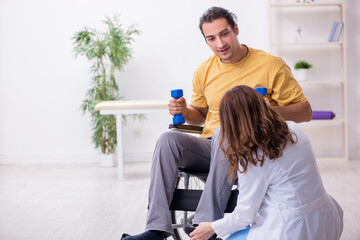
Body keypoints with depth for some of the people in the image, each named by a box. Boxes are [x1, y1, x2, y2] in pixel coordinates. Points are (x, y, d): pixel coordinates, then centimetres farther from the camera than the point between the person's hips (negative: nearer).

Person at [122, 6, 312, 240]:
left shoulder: (271, 65, -4)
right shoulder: (204, 71, 9)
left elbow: (305, 111, -2)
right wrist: (184, 112, -1)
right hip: (210, 148, 4)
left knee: (223, 134, -36)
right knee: (168, 138, -23)